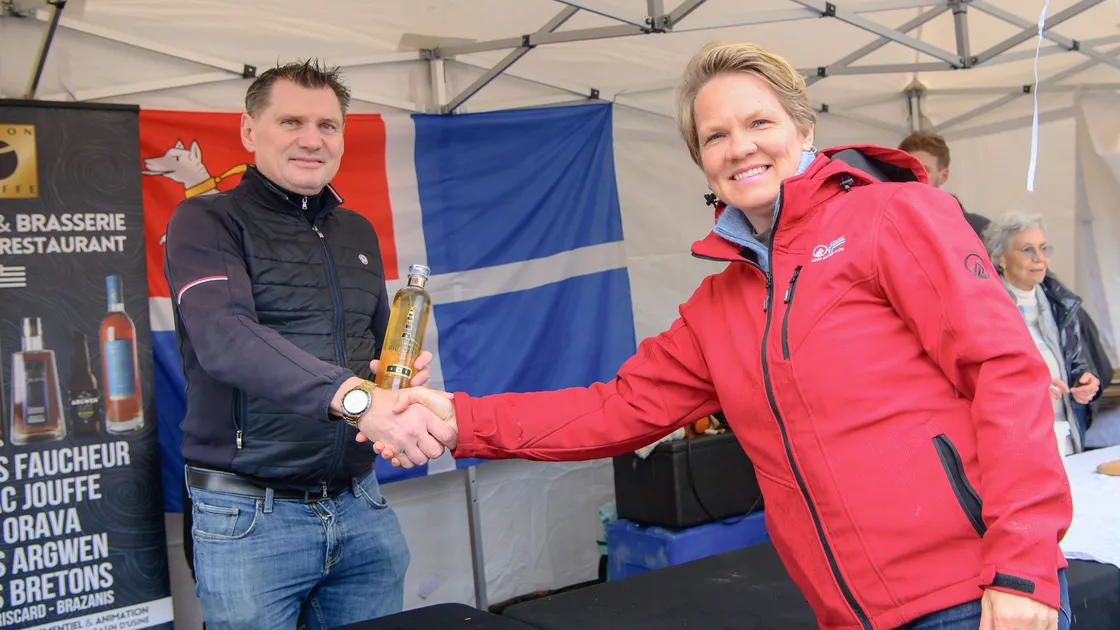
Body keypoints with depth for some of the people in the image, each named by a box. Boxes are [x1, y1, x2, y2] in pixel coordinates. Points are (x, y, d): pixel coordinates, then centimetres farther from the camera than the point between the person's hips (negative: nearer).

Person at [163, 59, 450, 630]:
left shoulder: (358, 232, 13)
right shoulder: (207, 222, -7)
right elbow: (225, 337, -26)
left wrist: (404, 372, -2)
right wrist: (357, 398, -40)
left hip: (361, 507, 6)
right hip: (251, 518, -5)